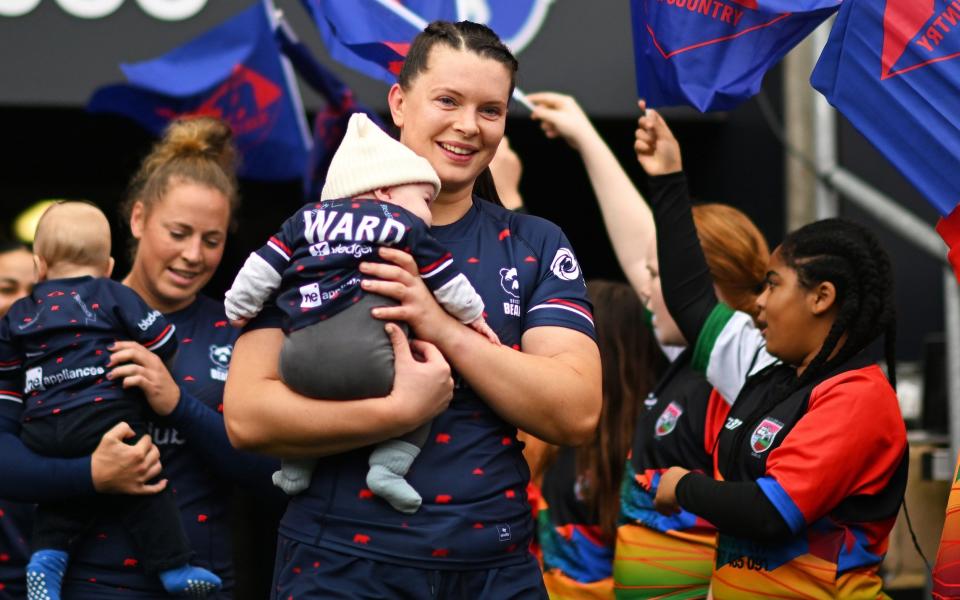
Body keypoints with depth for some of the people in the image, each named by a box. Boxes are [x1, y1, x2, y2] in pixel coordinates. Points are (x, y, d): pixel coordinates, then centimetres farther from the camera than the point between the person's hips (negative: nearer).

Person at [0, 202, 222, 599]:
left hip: (43, 432, 4)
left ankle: (47, 556, 4)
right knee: (143, 488, 2)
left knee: (61, 491, 21)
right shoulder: (115, 297, 7)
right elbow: (163, 340, 3)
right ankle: (173, 568, 0)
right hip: (104, 417, -4)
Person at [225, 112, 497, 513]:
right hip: (365, 354, -4)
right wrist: (473, 315, 36)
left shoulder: (307, 217, 24)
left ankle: (296, 466, 28)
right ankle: (390, 463, 1)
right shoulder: (405, 226, 15)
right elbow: (446, 281, 20)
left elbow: (263, 268, 20)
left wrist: (239, 308, 32)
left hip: (301, 360, 4)